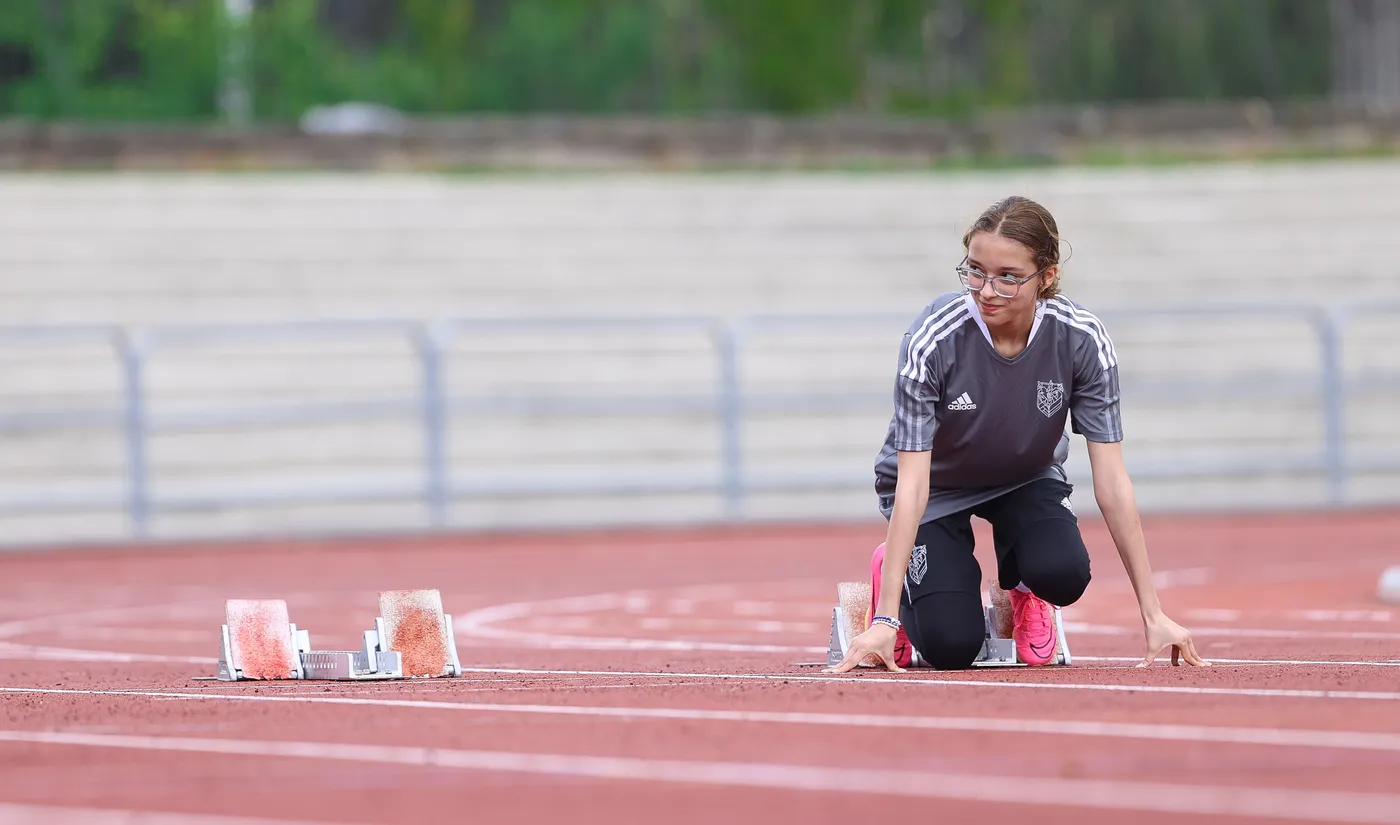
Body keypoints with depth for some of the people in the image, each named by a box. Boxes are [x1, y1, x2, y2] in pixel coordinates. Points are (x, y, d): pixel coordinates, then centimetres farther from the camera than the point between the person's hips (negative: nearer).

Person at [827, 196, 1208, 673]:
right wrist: (885, 620, -36)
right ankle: (892, 569, 15)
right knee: (951, 646, -19)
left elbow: (1111, 479, -22)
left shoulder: (1082, 341, -26)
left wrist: (1153, 616, -24)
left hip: (1027, 478, 2)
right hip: (937, 486, -2)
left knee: (1063, 574, -30)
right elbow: (912, 482, -31)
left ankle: (1019, 580, 8)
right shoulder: (933, 340, -31)